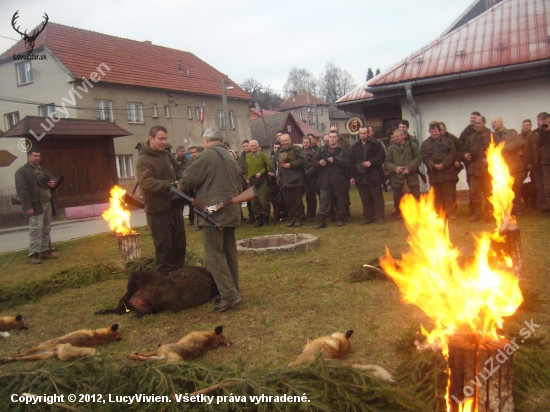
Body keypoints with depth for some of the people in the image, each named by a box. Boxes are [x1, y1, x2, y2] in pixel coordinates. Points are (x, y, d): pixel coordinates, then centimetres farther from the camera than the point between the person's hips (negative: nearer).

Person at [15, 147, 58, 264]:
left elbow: (53, 178, 31)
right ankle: (34, 254, -7)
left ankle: (45, 251, 17)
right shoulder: (22, 171, -5)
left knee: (46, 229, 10)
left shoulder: (42, 170, 20)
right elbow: (22, 190, -14)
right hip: (36, 205, -8)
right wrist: (28, 207, -22)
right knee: (36, 229, -11)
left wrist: (53, 182, 2)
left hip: (48, 204, 8)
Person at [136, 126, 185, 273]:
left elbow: (178, 171, 22)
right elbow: (146, 182, -24)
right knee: (163, 244, 0)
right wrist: (169, 185, -31)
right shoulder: (143, 160, -12)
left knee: (179, 241, 14)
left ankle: (178, 271, 29)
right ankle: (165, 274, 14)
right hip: (158, 210, -7)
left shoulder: (167, 155, 10)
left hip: (175, 206, 7)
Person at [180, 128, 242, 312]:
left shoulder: (207, 155, -9)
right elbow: (238, 182, 24)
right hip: (231, 212, 9)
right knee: (229, 253, 13)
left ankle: (228, 294, -10)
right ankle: (233, 291, 18)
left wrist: (181, 186, 13)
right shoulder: (231, 158, 19)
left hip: (214, 213, -8)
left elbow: (188, 179, -7)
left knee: (215, 255, -6)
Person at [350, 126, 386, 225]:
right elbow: (351, 162, 9)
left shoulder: (375, 144, 1)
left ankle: (379, 217, 7)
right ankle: (368, 217, 15)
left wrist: (371, 162, -16)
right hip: (360, 176, 4)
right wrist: (352, 176, 3)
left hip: (374, 176, -3)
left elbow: (382, 156, -4)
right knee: (365, 199, 8)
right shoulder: (355, 146, 11)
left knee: (377, 197, 2)